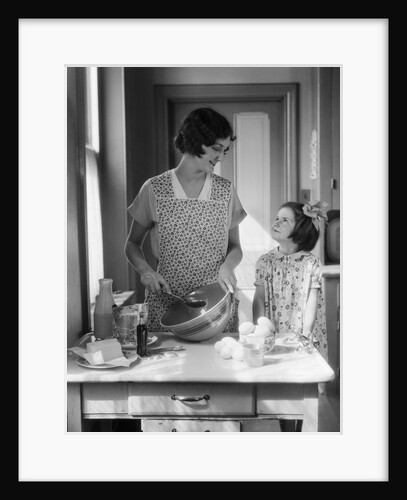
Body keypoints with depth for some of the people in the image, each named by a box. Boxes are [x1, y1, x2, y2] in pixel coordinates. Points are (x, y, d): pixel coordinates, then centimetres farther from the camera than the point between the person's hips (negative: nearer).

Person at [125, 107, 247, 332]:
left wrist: (227, 265, -11)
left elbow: (235, 246, 10)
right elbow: (132, 244, 8)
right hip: (167, 302, -1)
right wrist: (145, 269, -12)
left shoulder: (226, 190, 4)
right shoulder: (154, 189, -2)